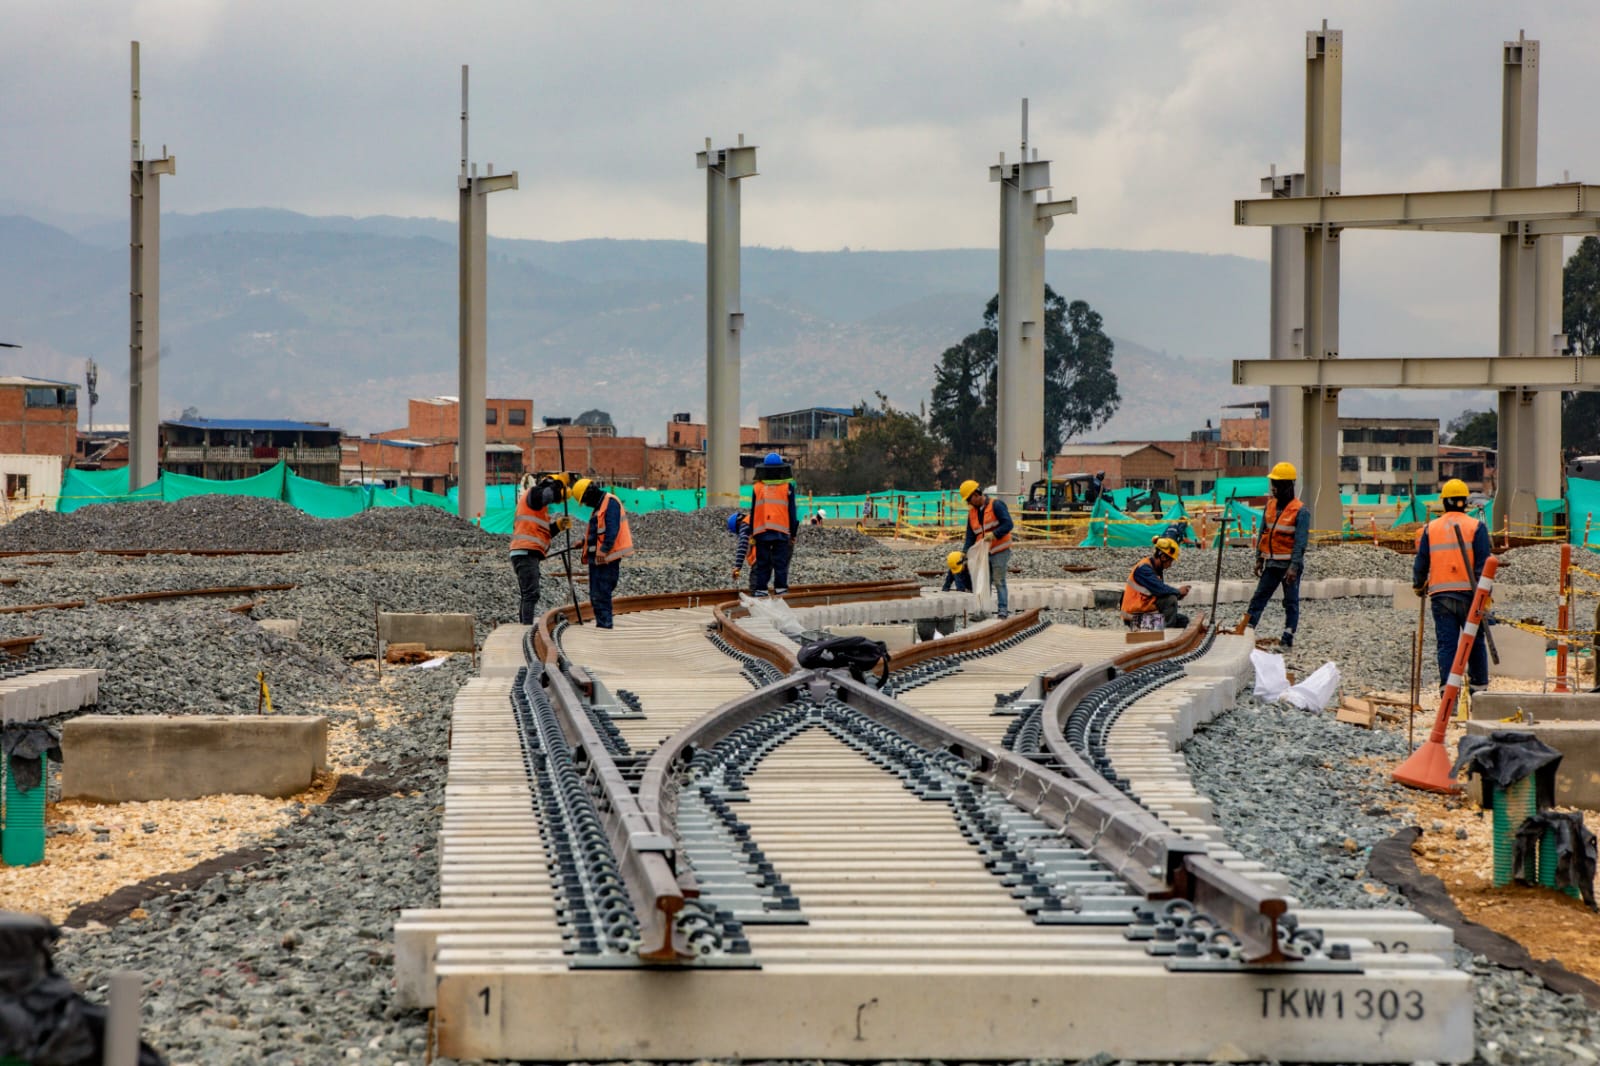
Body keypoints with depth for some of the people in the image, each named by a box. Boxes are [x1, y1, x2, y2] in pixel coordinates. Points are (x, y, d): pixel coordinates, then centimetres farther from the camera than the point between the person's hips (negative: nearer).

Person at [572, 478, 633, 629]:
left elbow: (612, 530, -21)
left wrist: (604, 550, -26)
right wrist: (585, 542, 18)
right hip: (596, 557, 10)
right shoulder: (598, 506, 21)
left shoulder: (611, 503, -10)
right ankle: (601, 622, 15)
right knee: (595, 593, 11)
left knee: (601, 592, -13)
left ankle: (604, 623, -13)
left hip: (607, 557, -10)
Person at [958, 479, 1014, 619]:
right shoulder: (972, 513, 12)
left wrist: (994, 535, -27)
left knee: (999, 581, -9)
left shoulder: (996, 505, -9)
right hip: (983, 553, 7)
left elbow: (1008, 524, -16)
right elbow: (970, 535, 13)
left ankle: (1003, 610, -8)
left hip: (999, 551, -7)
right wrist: (965, 552, -1)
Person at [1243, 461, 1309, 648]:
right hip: (1271, 563, 6)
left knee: (1291, 602, 4)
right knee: (1258, 598, 3)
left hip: (1289, 563, -6)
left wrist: (1294, 567, -20)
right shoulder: (1271, 505, 8)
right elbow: (1262, 533, 13)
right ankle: (1245, 630, 3)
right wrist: (1259, 559, 10)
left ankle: (1288, 637, 8)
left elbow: (1300, 541, -15)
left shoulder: (1300, 511, -11)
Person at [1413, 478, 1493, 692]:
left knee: (1446, 645, 1)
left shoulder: (1430, 528, 9)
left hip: (1440, 595, 2)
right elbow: (1483, 564, -6)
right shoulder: (1476, 527, 1)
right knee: (1475, 644, 9)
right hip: (1468, 593, -2)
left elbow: (1421, 562, 12)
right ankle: (1479, 689, 12)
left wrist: (1419, 586, 29)